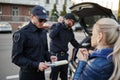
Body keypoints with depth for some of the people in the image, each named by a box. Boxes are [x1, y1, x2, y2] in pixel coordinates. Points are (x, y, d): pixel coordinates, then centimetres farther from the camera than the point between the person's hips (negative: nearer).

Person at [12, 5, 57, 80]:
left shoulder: (43, 31, 6)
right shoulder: (22, 33, -15)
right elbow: (16, 57, -17)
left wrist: (49, 57, -5)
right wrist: (36, 65, -23)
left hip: (41, 72, 6)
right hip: (28, 74, -6)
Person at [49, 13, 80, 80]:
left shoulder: (70, 31, 9)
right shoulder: (56, 26, -10)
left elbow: (73, 42, 22)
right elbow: (51, 35, -30)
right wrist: (59, 24, -27)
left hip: (65, 55, 7)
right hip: (55, 55, -6)